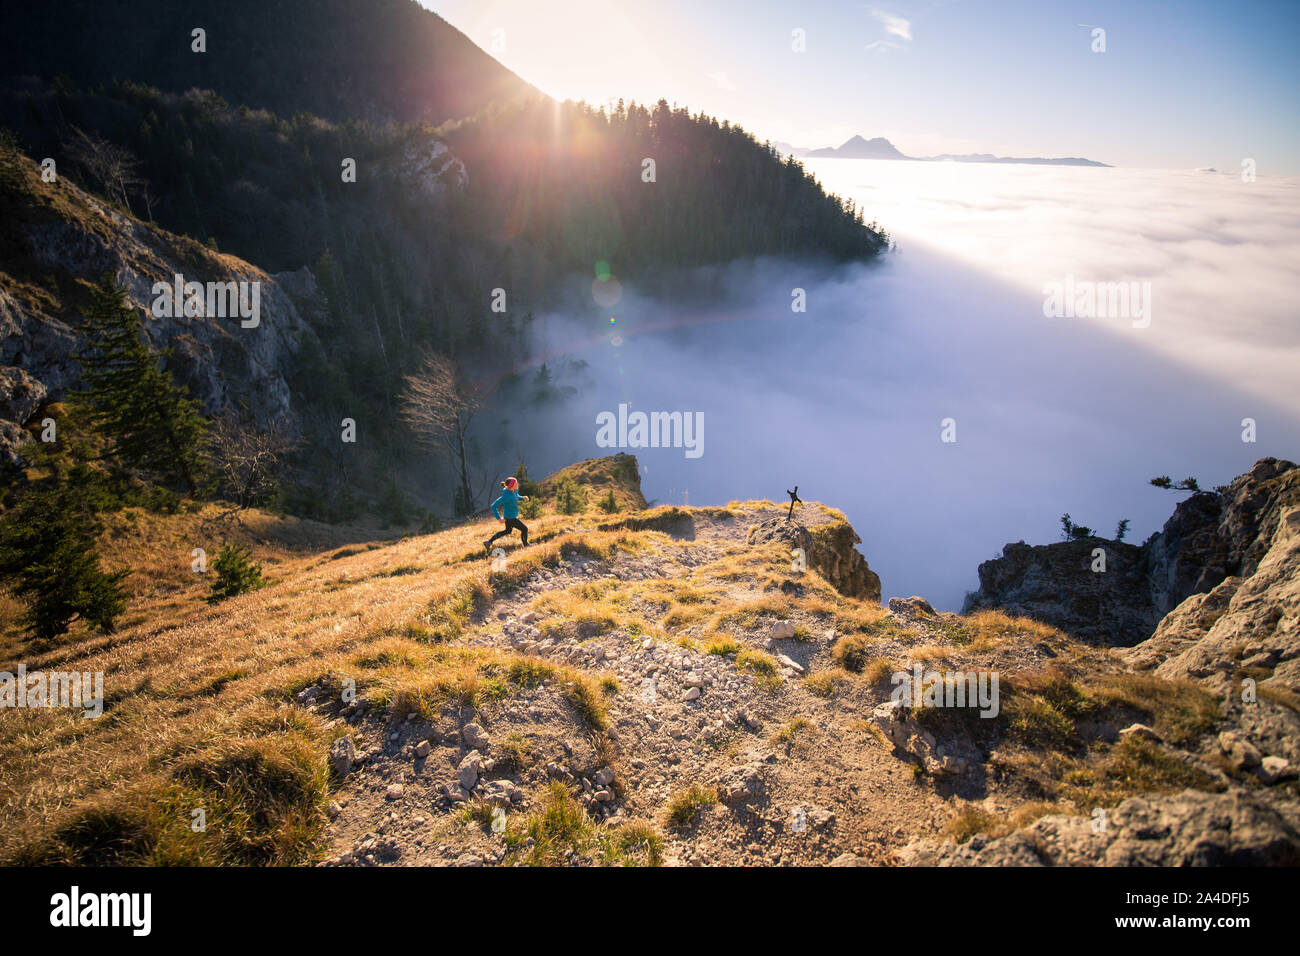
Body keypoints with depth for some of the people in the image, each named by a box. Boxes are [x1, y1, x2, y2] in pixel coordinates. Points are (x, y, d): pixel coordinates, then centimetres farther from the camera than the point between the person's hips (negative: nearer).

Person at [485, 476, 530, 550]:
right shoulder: (506, 496, -35)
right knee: (524, 529, 8)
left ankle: (489, 542, 37)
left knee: (508, 531, 30)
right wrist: (499, 518, -26)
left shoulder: (515, 490, -13)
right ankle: (526, 544, 36)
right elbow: (493, 506, -30)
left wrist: (522, 498, -8)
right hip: (510, 518, -9)